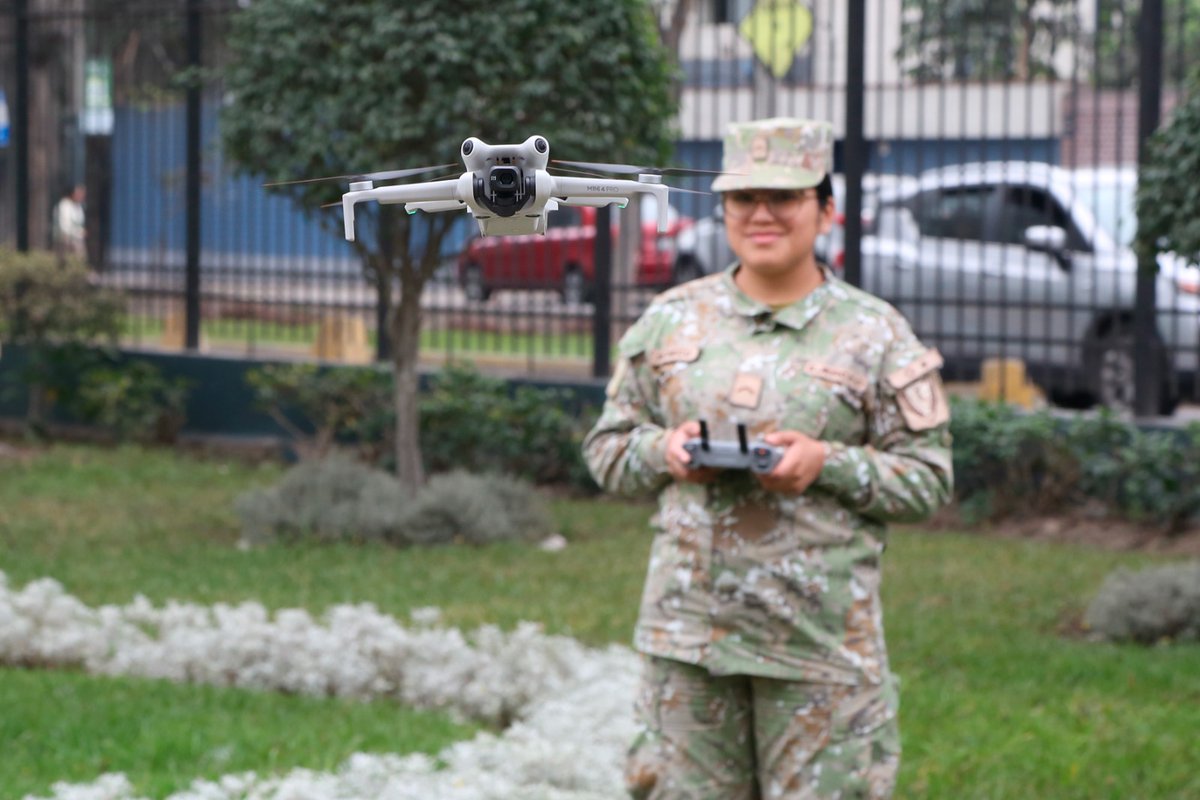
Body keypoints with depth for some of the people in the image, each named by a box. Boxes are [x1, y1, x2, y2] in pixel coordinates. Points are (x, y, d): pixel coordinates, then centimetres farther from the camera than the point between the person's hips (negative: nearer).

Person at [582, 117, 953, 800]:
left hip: (821, 635, -2)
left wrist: (828, 463, -15)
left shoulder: (877, 337, 2)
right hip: (688, 626, 3)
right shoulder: (670, 321, 10)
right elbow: (608, 445, 15)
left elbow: (927, 479, 2)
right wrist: (665, 451, -7)